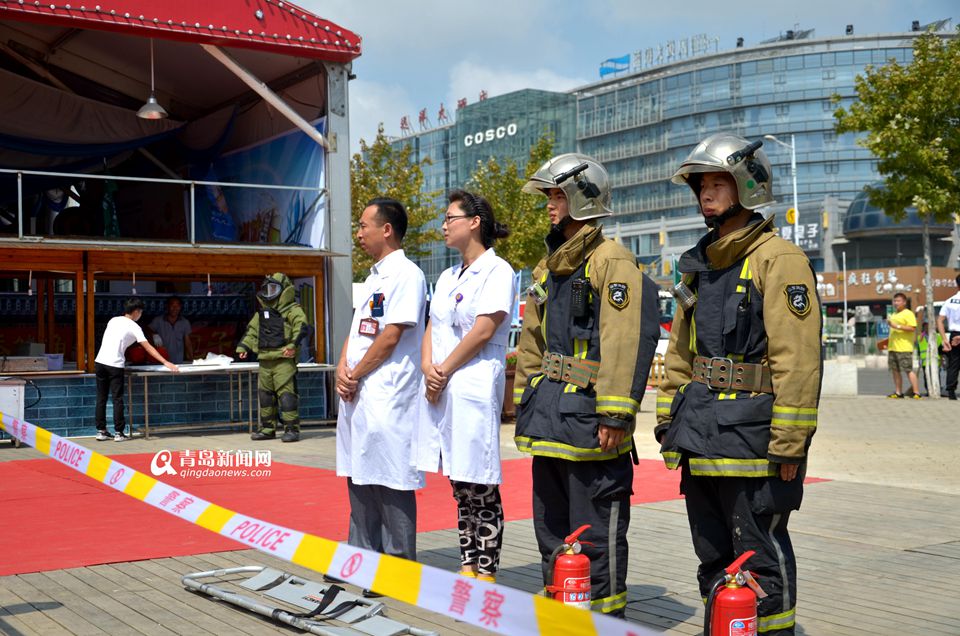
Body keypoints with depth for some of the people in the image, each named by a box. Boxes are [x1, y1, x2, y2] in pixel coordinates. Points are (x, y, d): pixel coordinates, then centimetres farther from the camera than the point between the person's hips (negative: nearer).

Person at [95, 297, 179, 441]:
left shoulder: (113, 320, 16)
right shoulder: (134, 327, -1)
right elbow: (148, 348, -7)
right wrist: (166, 362, -9)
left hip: (100, 362, 6)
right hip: (114, 365, -5)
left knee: (101, 398, 11)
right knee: (117, 399, 2)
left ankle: (101, 431, 15)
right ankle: (118, 433, 2)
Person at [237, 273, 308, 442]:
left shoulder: (292, 310, -4)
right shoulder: (262, 313, 20)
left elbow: (301, 326, -19)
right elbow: (251, 331, 26)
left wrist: (293, 344, -30)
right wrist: (243, 347, 14)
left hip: (284, 360, -8)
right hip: (265, 360, 8)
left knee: (286, 394, -11)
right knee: (265, 394, 12)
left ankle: (292, 429, -6)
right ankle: (268, 428, 22)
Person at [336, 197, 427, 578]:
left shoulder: (406, 275, -10)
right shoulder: (374, 276, 19)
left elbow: (391, 337, -16)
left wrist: (356, 375, -9)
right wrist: (342, 369, 1)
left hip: (387, 398, -10)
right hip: (355, 396, 10)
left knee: (390, 483, -4)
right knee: (359, 478, 14)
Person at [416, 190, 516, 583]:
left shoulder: (497, 271, -4)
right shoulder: (448, 277, 20)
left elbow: (483, 330, -13)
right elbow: (432, 328, 15)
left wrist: (444, 371, -10)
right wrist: (428, 368, -4)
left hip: (475, 389, -8)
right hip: (439, 389, 8)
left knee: (481, 489, -3)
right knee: (460, 488, 11)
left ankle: (486, 572, 3)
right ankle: (467, 566, 18)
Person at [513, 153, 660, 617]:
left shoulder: (612, 262, -11)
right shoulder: (549, 267, 16)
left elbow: (627, 342, -19)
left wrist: (615, 414, -22)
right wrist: (526, 404, 18)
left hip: (589, 421, -9)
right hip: (549, 417, 9)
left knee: (596, 534, -1)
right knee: (551, 529, 17)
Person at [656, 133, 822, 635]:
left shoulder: (778, 259, -10)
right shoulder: (699, 265, 15)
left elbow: (797, 356, -16)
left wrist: (789, 442, -19)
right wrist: (669, 419, 15)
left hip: (751, 435, -8)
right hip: (699, 435, 8)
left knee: (761, 558, 1)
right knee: (713, 556, 17)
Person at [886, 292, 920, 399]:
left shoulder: (908, 314, -6)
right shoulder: (894, 315, 21)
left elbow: (912, 328, -17)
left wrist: (897, 326, -20)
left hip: (904, 348, -8)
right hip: (893, 348, 8)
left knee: (908, 370, -9)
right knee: (895, 370, 8)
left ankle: (916, 393, -6)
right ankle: (898, 392, 13)